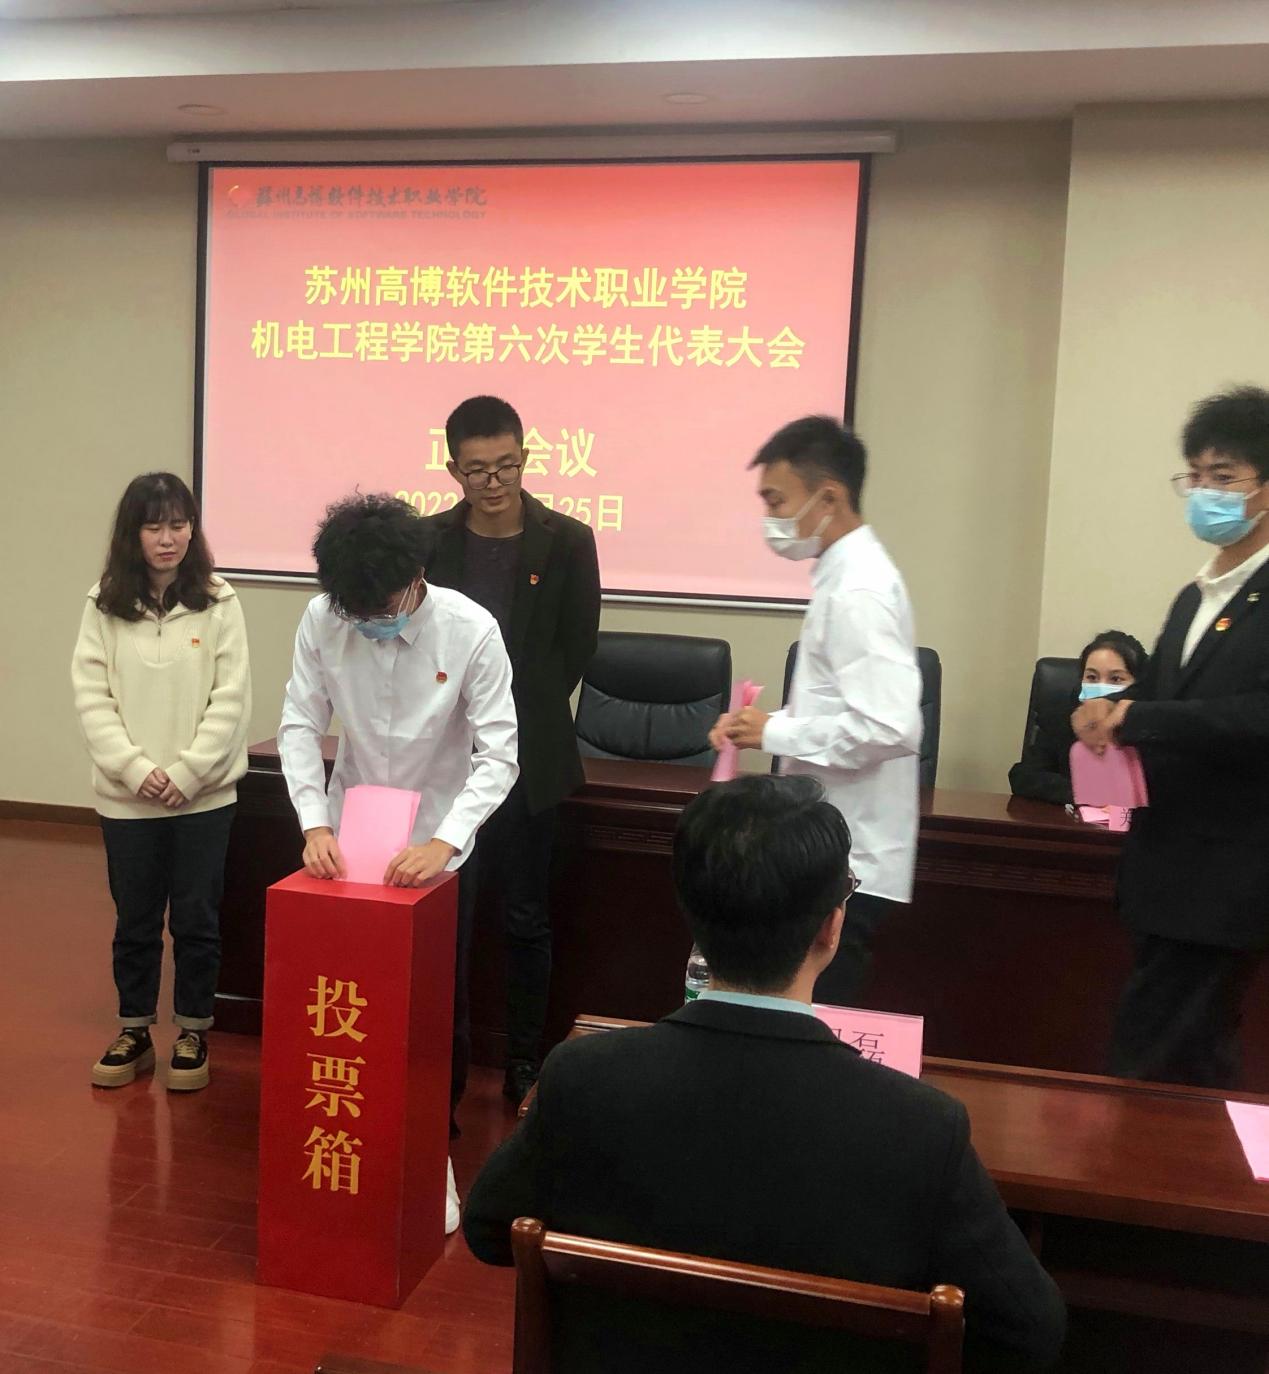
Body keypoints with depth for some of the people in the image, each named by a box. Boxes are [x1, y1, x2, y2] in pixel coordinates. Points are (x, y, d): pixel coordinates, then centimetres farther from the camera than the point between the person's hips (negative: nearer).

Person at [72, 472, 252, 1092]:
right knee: (134, 921, 14)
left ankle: (192, 1034, 24)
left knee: (197, 922, 8)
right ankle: (133, 1033, 29)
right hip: (126, 797, 2)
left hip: (204, 796, -1)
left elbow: (231, 699, -6)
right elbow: (92, 698, -2)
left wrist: (187, 773, -12)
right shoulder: (104, 606, 0)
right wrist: (135, 768, -12)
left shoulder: (218, 603, -4)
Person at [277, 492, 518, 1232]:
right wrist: (314, 822, -20)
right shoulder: (322, 620, -14)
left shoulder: (471, 630, -22)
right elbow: (300, 726, -7)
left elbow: (499, 754, -21)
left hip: (436, 846, -2)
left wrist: (445, 842, -33)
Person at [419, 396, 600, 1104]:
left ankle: (525, 1066, 22)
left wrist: (520, 721, 2)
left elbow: (576, 650, 1)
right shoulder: (428, 540, 1)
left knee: (527, 921, 9)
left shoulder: (566, 541, -4)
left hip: (528, 763, -1)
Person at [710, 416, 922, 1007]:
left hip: (845, 864, -9)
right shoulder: (848, 575, 11)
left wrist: (775, 731, -16)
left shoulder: (858, 592, -18)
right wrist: (766, 725, 6)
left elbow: (887, 727, -27)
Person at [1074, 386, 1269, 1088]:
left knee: (1148, 1066, -4)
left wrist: (1136, 717, -21)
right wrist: (1108, 709, -4)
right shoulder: (1193, 598, 15)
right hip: (1167, 872, 8)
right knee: (1192, 1064, 18)